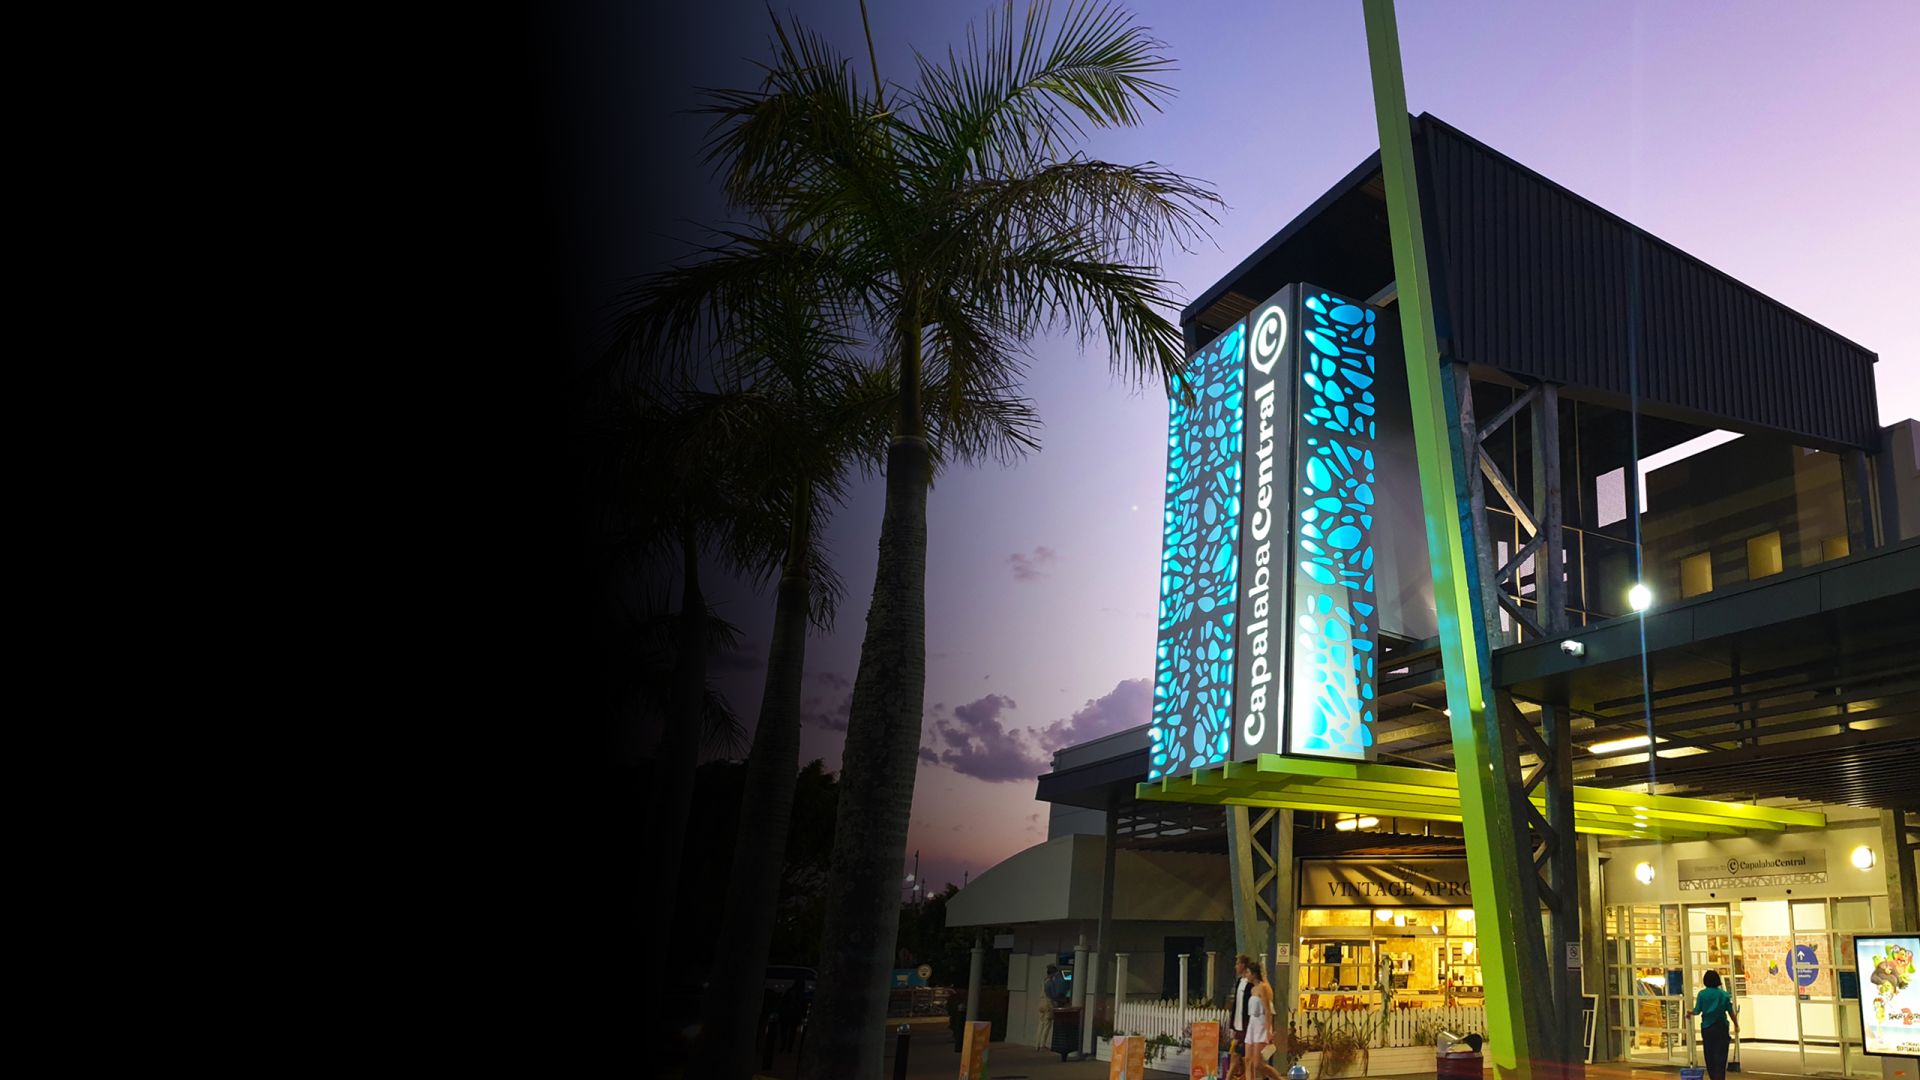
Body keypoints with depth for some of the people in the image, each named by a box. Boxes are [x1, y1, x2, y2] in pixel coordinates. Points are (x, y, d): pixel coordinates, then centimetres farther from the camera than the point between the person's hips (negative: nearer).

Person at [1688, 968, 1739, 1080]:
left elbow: (1697, 1011, -4)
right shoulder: (1724, 994, -5)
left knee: (1710, 1055, 13)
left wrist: (1690, 1012, 18)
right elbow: (1731, 1012, -2)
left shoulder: (1702, 994, -5)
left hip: (1707, 1028, 1)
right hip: (1721, 1028, -1)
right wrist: (1736, 1025, 14)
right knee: (1720, 1055, 1)